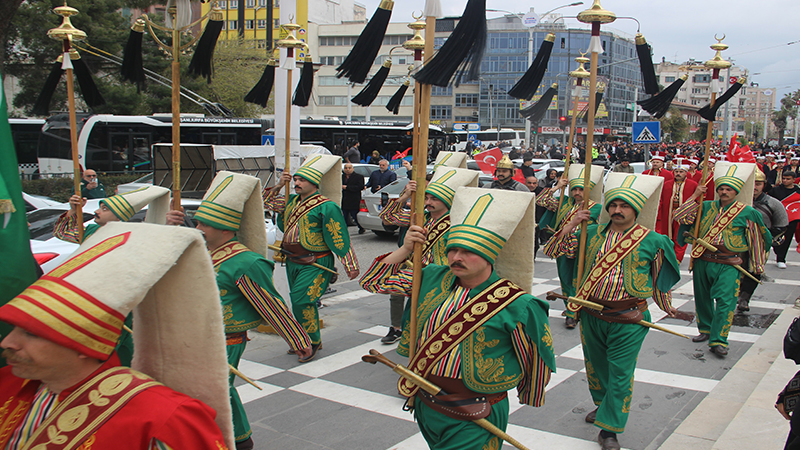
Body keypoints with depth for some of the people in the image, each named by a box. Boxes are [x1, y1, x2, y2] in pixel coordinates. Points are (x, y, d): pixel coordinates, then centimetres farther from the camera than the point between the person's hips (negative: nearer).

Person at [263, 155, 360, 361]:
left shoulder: (326, 206, -15)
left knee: (302, 302, -15)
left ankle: (313, 342, 3)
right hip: (292, 262, 8)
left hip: (315, 265, -8)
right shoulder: (292, 201, 8)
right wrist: (279, 186, 1)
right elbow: (266, 201, 20)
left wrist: (350, 266, -14)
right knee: (299, 303, 16)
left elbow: (340, 239, -15)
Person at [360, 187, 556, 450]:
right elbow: (374, 281, 4)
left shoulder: (516, 305, -17)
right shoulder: (434, 278, -2)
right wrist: (406, 249, -7)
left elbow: (537, 361, -5)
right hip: (425, 407, 6)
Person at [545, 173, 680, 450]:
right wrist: (572, 224, -10)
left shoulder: (652, 241, -5)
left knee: (620, 372, -2)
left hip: (628, 320, -3)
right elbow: (553, 250, 1)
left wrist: (667, 307, 18)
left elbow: (660, 278, 10)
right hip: (592, 315, 4)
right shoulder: (593, 234, 1)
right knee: (595, 364, 20)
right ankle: (603, 405, 45)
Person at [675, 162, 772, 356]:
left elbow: (757, 239, 5)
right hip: (702, 261, 4)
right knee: (702, 297, 15)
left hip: (728, 265, -3)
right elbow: (679, 216, -2)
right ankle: (706, 329, 35)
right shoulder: (706, 207, 5)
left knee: (725, 301, -12)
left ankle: (718, 340, -8)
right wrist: (695, 196, -7)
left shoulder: (747, 213, -2)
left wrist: (757, 266, 5)